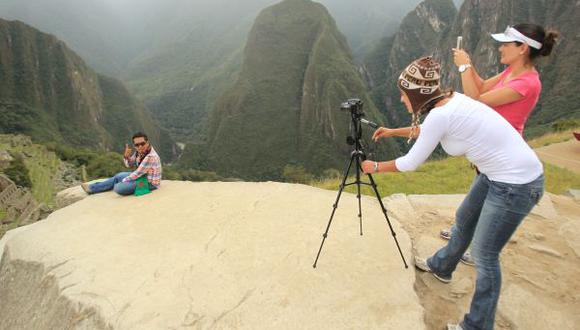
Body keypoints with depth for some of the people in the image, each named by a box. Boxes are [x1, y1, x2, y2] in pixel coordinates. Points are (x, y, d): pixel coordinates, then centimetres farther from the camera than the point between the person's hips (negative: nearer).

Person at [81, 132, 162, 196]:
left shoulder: (151, 157, -30)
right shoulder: (140, 151, -3)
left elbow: (137, 174, -22)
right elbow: (130, 164, 8)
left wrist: (123, 181, -6)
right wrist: (126, 156, -15)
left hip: (150, 183, -9)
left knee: (118, 188, -18)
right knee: (117, 176, 19)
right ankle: (92, 188, 33)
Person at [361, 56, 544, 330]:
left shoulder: (441, 114, -24)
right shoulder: (450, 101, 2)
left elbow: (410, 163, -14)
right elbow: (427, 130, 24)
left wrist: (375, 167, 1)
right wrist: (393, 132, 28)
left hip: (516, 184, -10)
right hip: (497, 173, 10)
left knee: (484, 255, 3)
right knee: (464, 221, 26)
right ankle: (441, 267, 51)